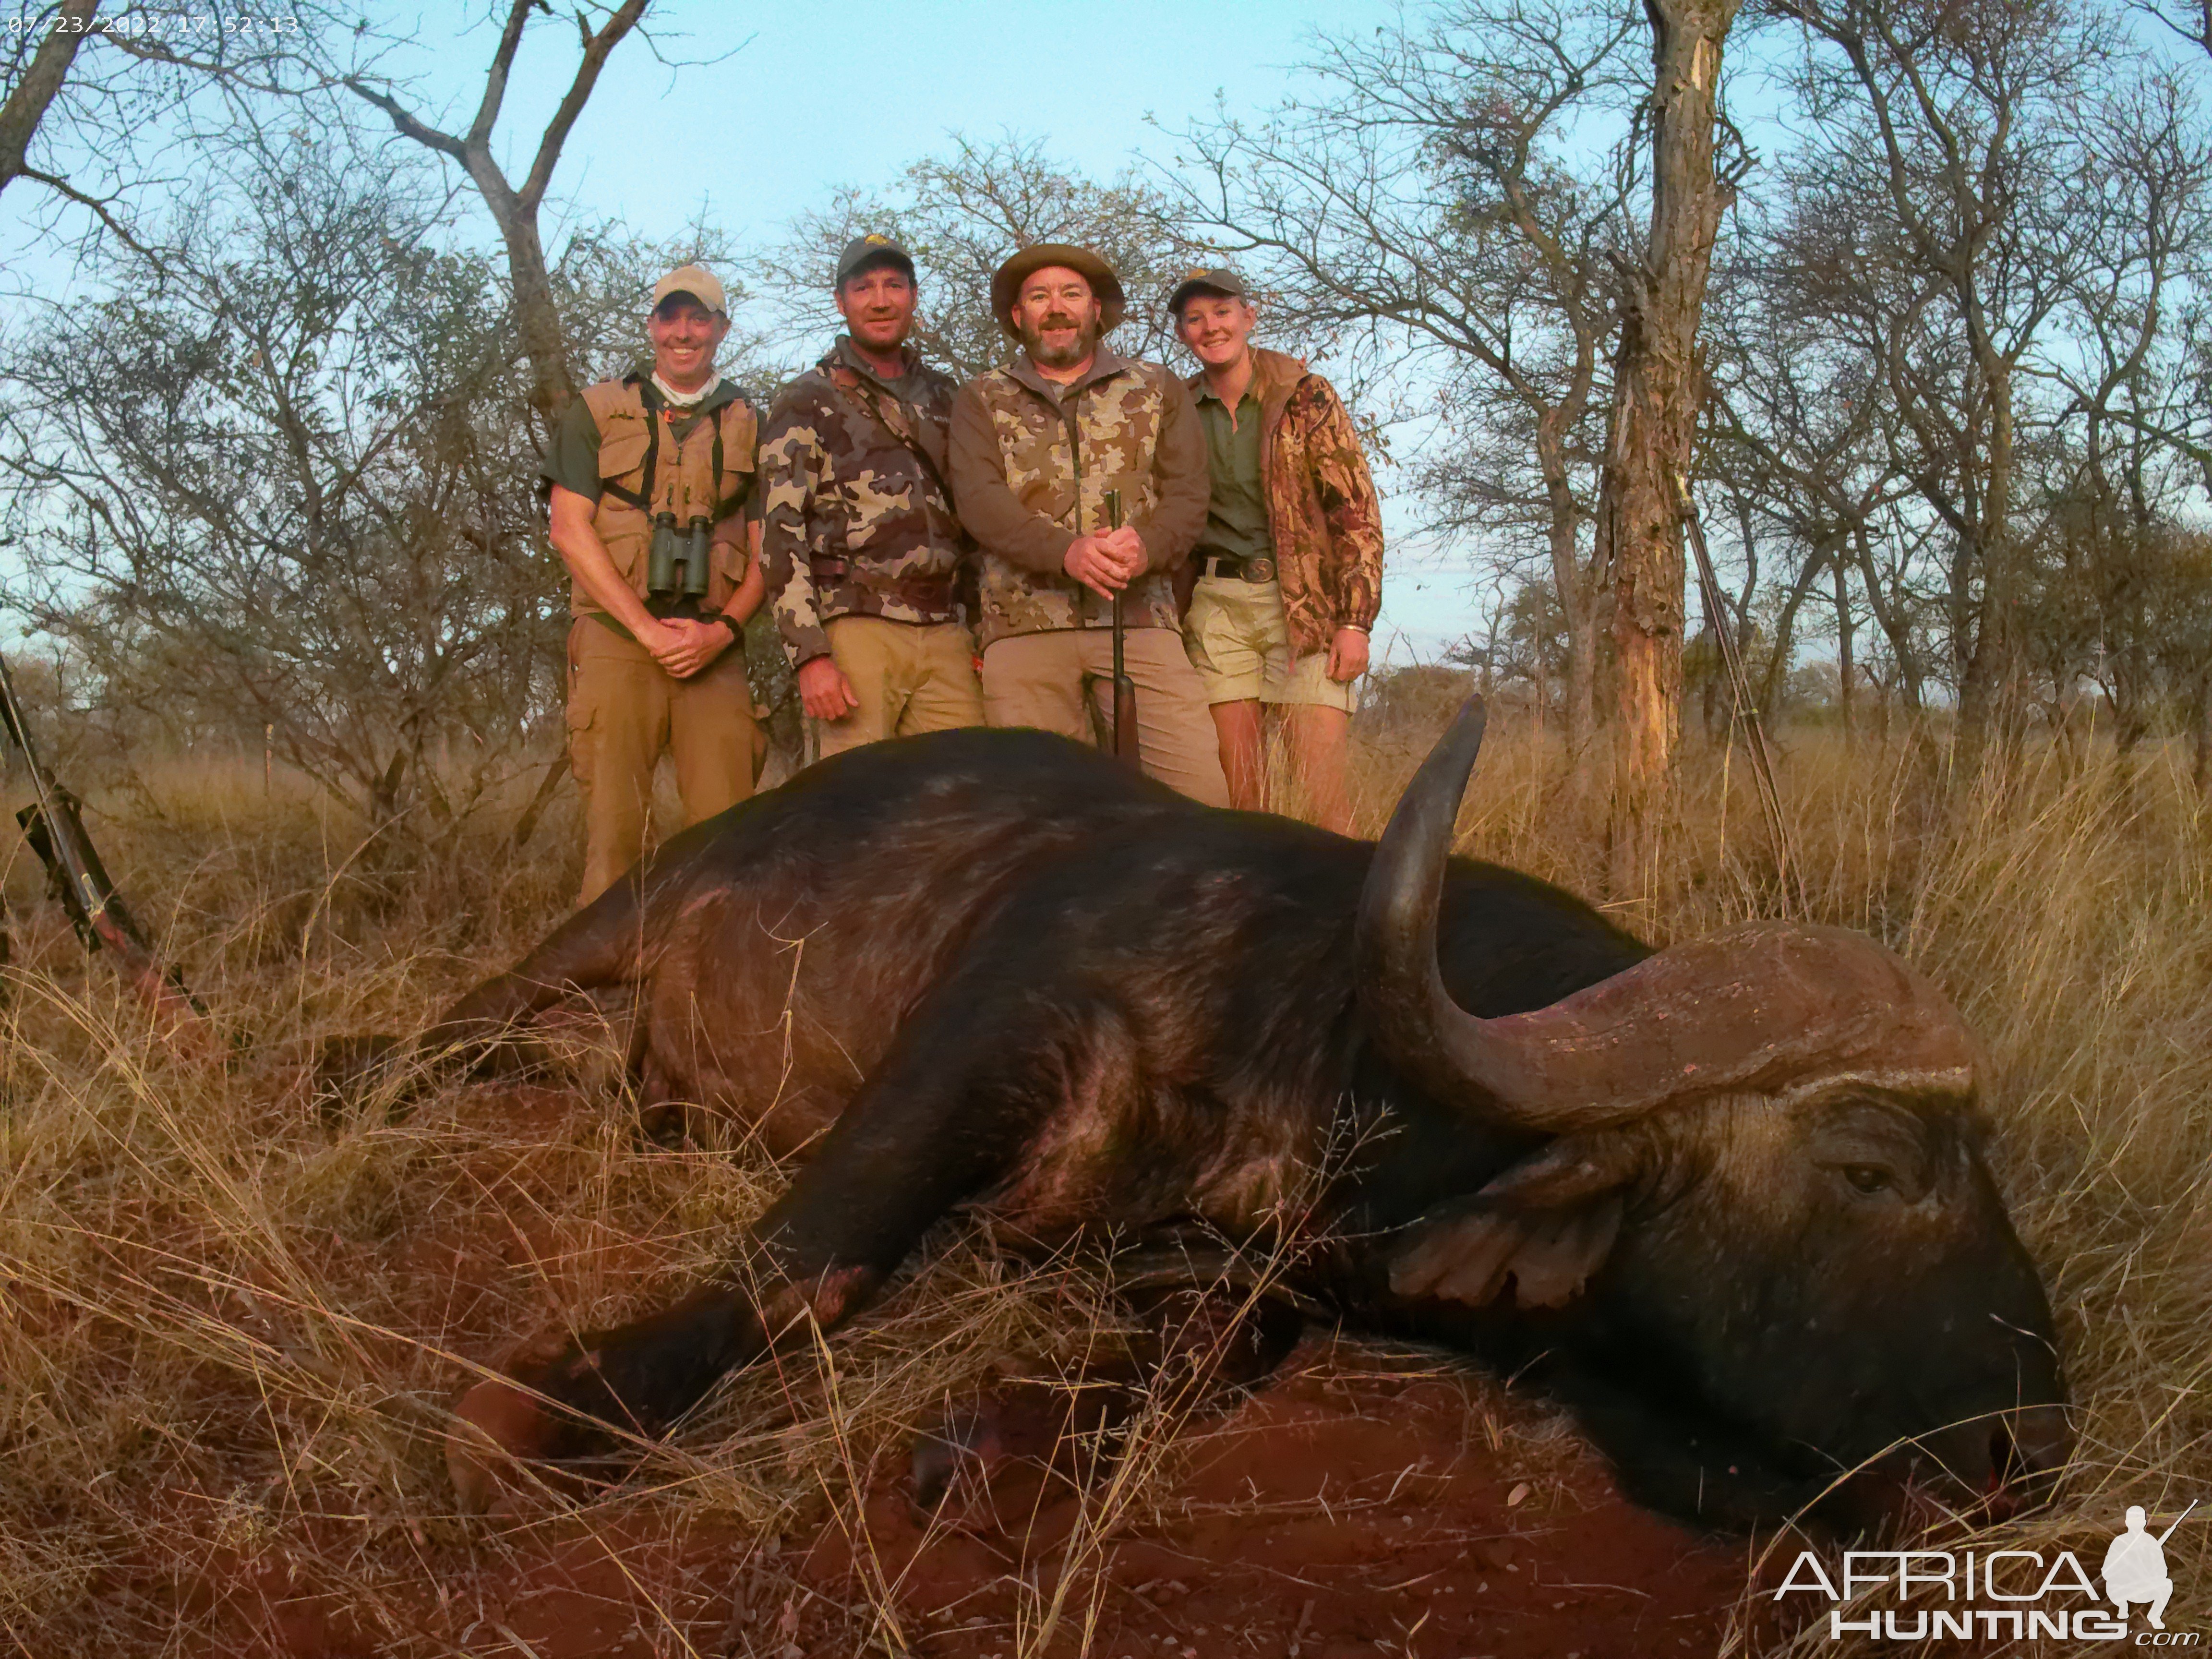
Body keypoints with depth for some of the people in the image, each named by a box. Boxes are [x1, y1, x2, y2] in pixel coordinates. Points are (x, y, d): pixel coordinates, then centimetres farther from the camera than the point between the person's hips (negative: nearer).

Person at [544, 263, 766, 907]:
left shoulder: (749, 425, 14)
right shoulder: (597, 412, 10)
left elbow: (766, 549, 11)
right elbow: (570, 532, 2)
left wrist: (722, 630, -7)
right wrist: (649, 629, -7)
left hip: (714, 651, 1)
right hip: (616, 638, -1)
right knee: (614, 827, -6)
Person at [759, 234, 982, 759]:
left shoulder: (946, 397, 19)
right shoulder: (806, 403, 5)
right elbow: (781, 535, -4)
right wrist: (811, 654, -15)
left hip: (945, 636, 4)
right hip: (857, 629, -4)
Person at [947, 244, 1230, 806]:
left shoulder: (1158, 390, 19)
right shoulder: (982, 400, 16)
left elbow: (1187, 493, 7)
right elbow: (979, 498, -1)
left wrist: (1148, 546, -16)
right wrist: (1065, 551, -19)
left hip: (1140, 618, 0)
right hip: (1023, 623, 0)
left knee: (1199, 790, -12)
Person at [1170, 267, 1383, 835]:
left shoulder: (1306, 396, 0)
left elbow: (1357, 510, -3)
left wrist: (1355, 621, -11)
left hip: (1308, 603, -3)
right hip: (1217, 604, 3)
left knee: (1324, 788, -12)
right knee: (1238, 789, -1)